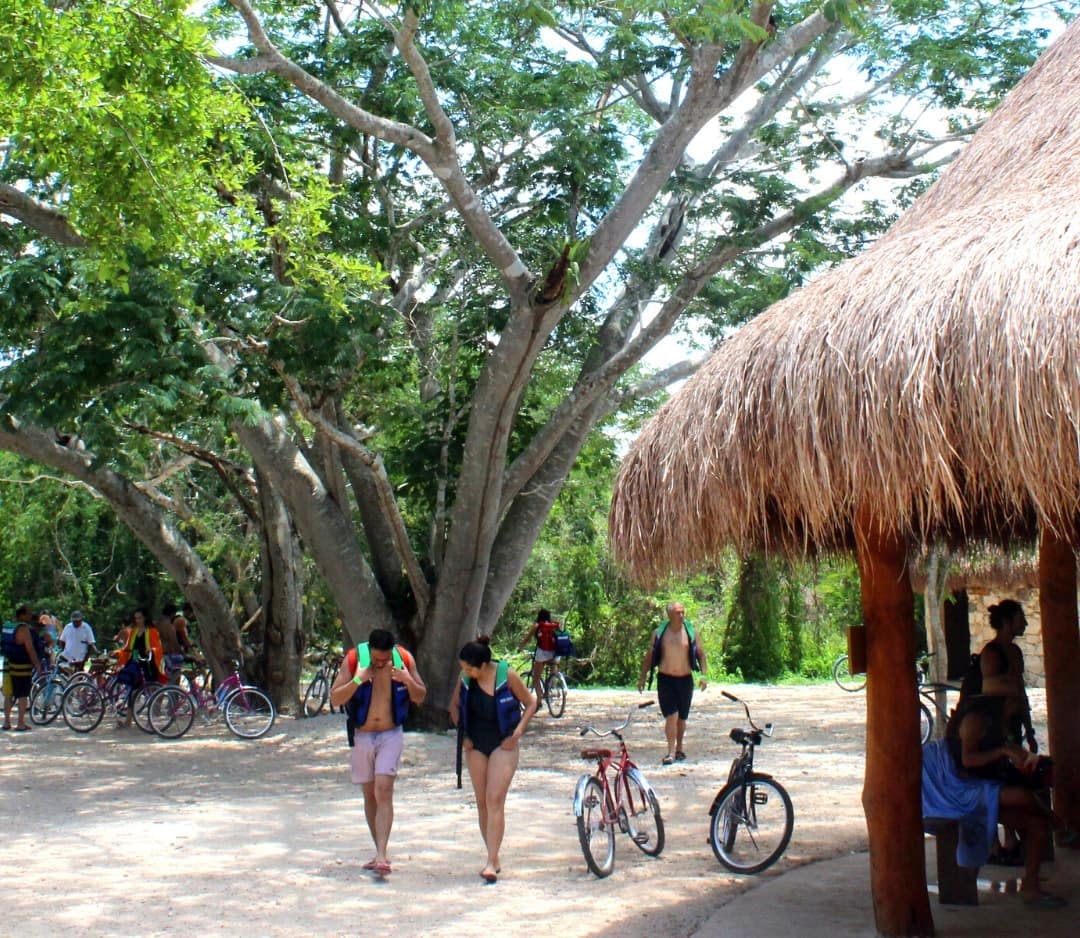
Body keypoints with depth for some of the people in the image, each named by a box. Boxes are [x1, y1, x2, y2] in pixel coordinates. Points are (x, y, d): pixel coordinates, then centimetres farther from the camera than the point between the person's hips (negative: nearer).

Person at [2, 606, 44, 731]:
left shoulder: (6, 626, 9)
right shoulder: (23, 629, -16)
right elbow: (30, 649, -18)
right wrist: (38, 665, -12)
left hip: (9, 665, 8)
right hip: (22, 667, -8)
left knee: (8, 695, 14)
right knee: (23, 696, -1)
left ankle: (7, 722, 19)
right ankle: (21, 724, 0)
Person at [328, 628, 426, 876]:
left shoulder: (405, 659, -7)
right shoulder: (353, 659, -11)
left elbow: (420, 697, 3)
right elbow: (335, 699, -12)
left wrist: (409, 682, -18)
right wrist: (357, 681, -28)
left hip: (391, 735, -1)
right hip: (362, 735, 1)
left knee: (384, 791, -14)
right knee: (370, 795, 10)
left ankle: (382, 855, -17)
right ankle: (380, 851, 22)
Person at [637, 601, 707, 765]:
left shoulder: (691, 633, 2)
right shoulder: (659, 633, 1)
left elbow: (701, 654, 6)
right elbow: (649, 655, 8)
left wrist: (704, 674, -7)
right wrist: (642, 677, 5)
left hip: (685, 679, 2)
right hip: (665, 679, -2)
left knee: (681, 717, 12)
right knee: (671, 716, -12)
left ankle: (679, 749, 30)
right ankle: (671, 752, -10)